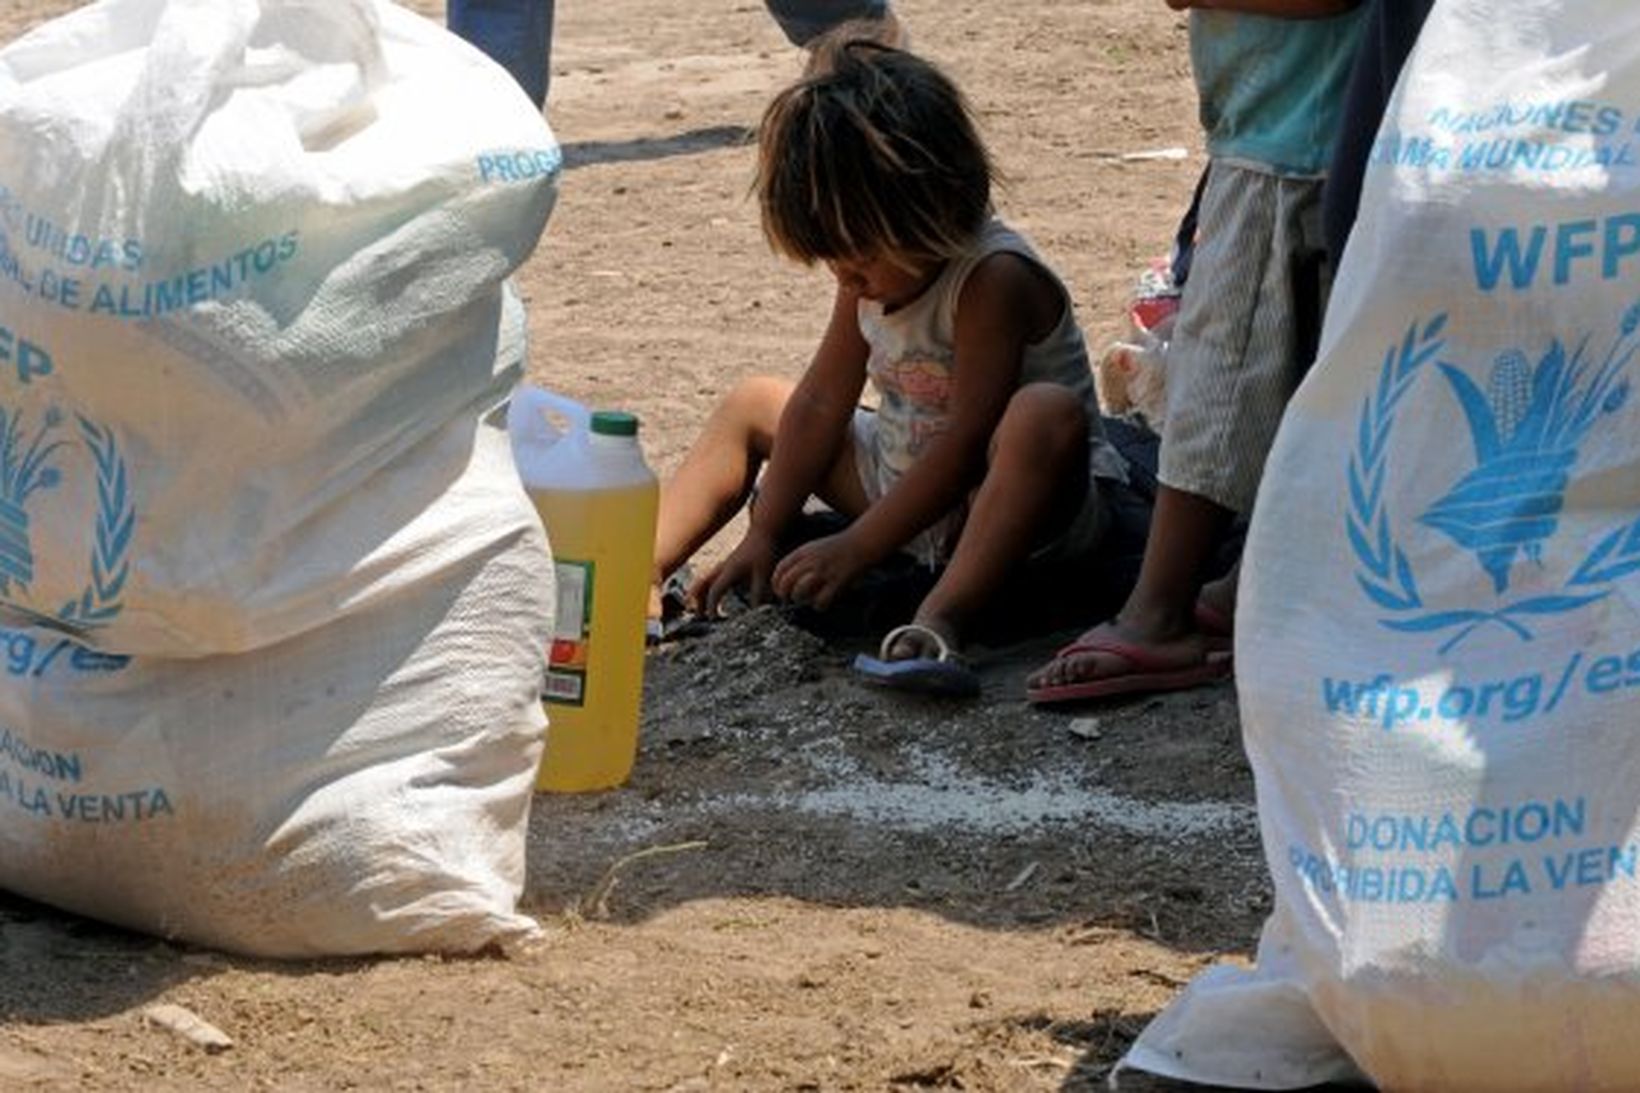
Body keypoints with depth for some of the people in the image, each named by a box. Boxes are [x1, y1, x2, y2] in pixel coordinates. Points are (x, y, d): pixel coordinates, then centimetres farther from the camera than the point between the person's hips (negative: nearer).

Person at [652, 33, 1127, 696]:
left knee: (1047, 416, -42)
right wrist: (763, 536, -4)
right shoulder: (874, 272, -1)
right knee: (752, 406, 12)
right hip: (906, 481, 9)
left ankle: (937, 621, -55)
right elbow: (821, 403, 2)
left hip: (1017, 501, -9)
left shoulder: (993, 279, -25)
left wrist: (855, 549, -28)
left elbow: (967, 443, -29)